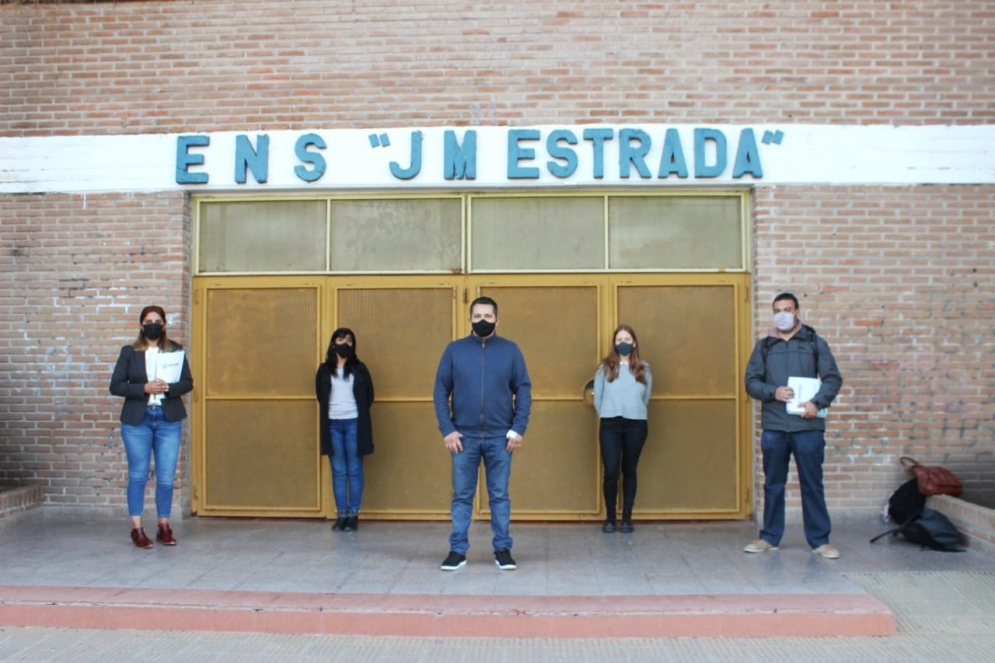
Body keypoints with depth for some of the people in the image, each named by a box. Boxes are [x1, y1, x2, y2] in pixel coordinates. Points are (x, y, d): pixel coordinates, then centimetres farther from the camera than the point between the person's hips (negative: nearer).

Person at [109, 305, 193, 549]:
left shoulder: (176, 351, 5)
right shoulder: (129, 352, 3)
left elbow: (188, 382, 4)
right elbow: (116, 385, -1)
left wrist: (168, 388, -15)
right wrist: (144, 388, -15)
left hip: (169, 420, 1)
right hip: (137, 420, -1)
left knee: (166, 477, 4)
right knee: (138, 475, 5)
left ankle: (164, 527, 16)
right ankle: (137, 529, 12)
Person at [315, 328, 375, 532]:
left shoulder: (359, 368, 4)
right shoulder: (325, 369, 7)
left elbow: (369, 395, 8)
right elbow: (320, 396, 14)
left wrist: (359, 413, 6)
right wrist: (330, 411, 9)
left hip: (354, 423, -1)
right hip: (332, 424, 1)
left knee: (354, 471, 2)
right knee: (338, 471, 5)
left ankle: (353, 515, 7)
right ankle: (341, 515, 10)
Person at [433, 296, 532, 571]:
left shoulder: (510, 350, 2)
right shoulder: (454, 350, 3)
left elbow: (524, 391, 1)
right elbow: (440, 391, 2)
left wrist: (518, 429, -7)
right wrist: (447, 429, -7)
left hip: (500, 437, 0)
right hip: (464, 436, 0)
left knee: (499, 496, 7)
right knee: (462, 496, 7)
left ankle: (502, 549, 17)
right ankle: (458, 550, 17)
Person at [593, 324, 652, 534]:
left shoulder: (643, 369, 9)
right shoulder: (605, 367, 4)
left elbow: (646, 398, 13)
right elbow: (597, 397, 6)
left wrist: (635, 413, 11)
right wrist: (607, 415, 8)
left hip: (636, 424, 1)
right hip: (610, 425, -1)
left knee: (629, 471, 8)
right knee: (611, 472, -6)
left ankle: (627, 518, 16)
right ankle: (610, 518, 8)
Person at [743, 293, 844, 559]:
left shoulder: (815, 343, 7)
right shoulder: (764, 346, 11)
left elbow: (833, 378, 2)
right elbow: (751, 381, 6)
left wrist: (817, 402, -14)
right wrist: (773, 392, -12)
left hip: (808, 426, -1)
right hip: (773, 426, 2)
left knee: (812, 484, 3)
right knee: (773, 484, 9)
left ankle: (820, 540, 12)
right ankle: (770, 537, 19)